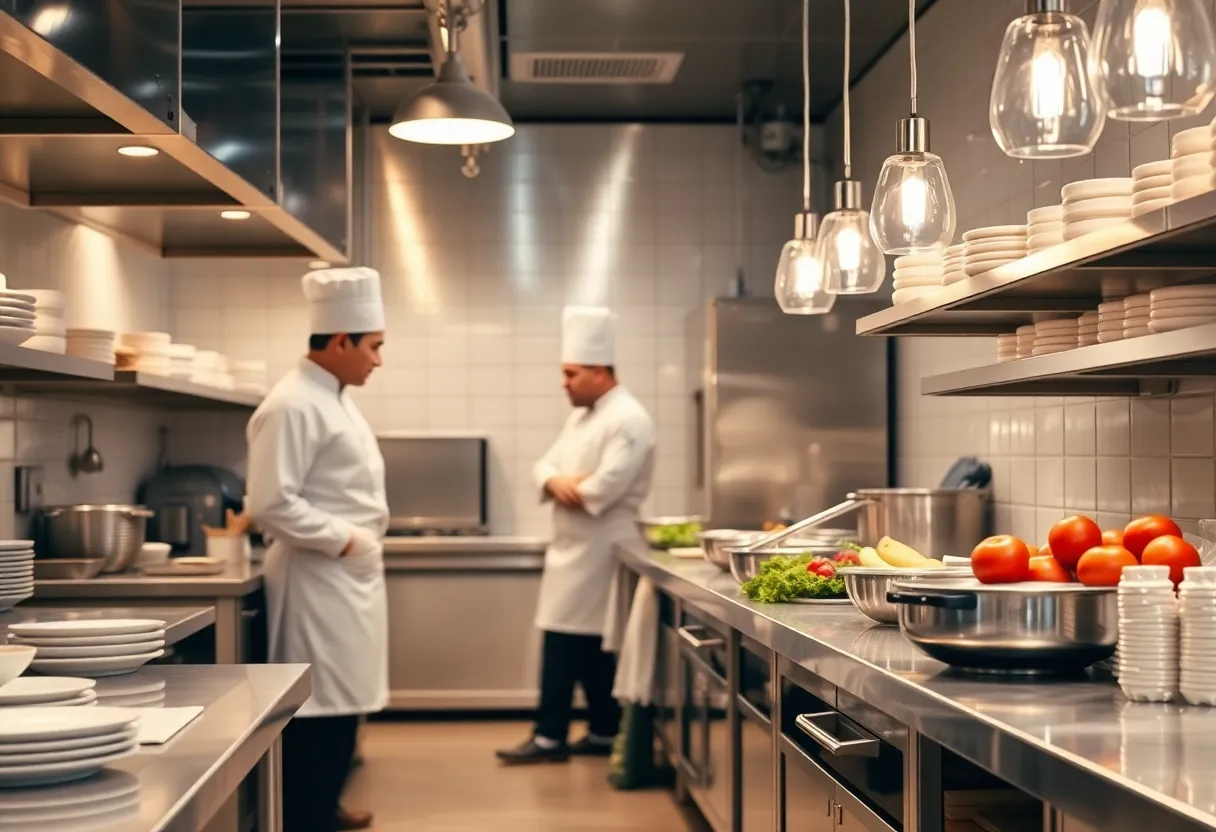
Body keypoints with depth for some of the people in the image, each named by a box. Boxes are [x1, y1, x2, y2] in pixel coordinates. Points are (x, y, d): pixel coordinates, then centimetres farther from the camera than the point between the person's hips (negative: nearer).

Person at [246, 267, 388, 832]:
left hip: (346, 575, 10)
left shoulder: (332, 400, 14)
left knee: (341, 702, 18)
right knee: (317, 709, -5)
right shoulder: (293, 405, -18)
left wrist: (361, 542, 10)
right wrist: (343, 540, -18)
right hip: (317, 577, -10)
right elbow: (271, 504, -23)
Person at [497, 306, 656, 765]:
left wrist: (566, 489, -6)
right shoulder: (581, 417, 16)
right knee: (588, 644, 11)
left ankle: (550, 738, -2)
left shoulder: (628, 420, -15)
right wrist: (557, 482, -11)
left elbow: (605, 488, -24)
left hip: (599, 550, -9)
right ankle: (603, 734, 19)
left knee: (566, 640, -7)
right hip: (575, 547, 9)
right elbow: (547, 465, 13)